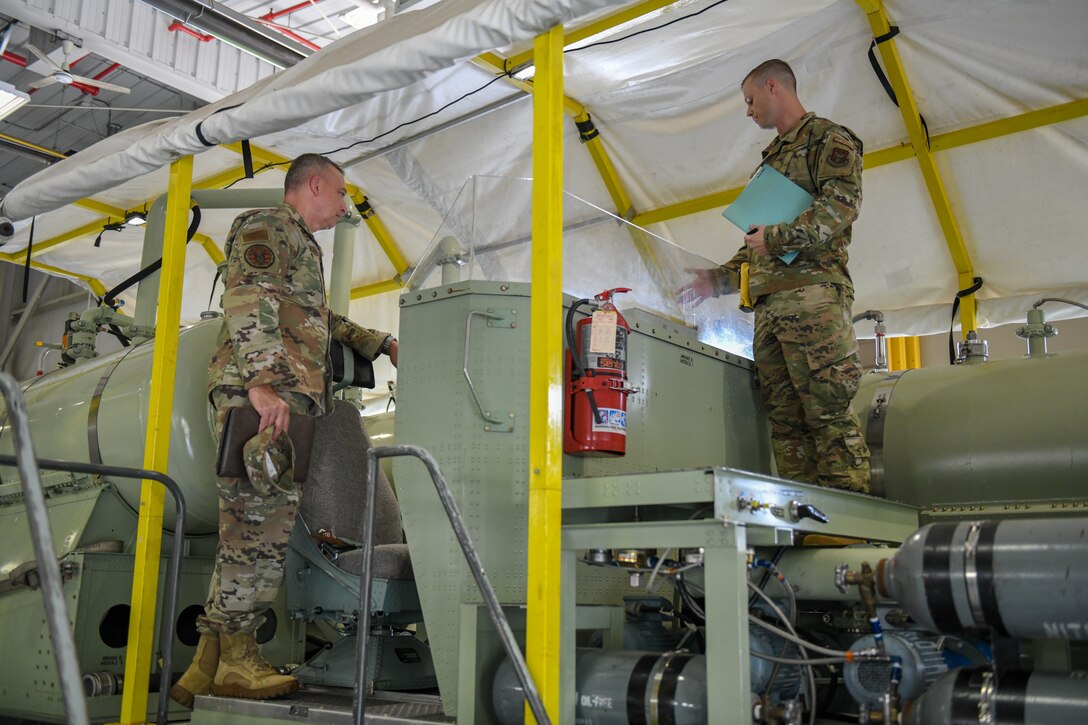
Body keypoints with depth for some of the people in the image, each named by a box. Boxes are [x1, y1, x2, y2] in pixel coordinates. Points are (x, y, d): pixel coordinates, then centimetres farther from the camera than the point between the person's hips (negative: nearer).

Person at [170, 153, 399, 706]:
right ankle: (235, 663, -8)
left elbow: (321, 321, 43)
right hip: (261, 399, -10)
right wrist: (262, 381, -24)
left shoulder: (302, 245, 34)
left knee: (250, 534, 4)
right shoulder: (267, 227, 2)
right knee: (262, 526, -12)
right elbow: (246, 301, -13)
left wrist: (381, 344, 39)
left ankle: (209, 669, 6)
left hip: (287, 400, 10)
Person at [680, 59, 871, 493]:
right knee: (785, 420, 0)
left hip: (811, 291, -8)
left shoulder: (828, 139, 7)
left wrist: (776, 237, -12)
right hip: (769, 303, 8)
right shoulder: (772, 158, 32)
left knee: (828, 412, -13)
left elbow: (841, 206, -11)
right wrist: (720, 279, 22)